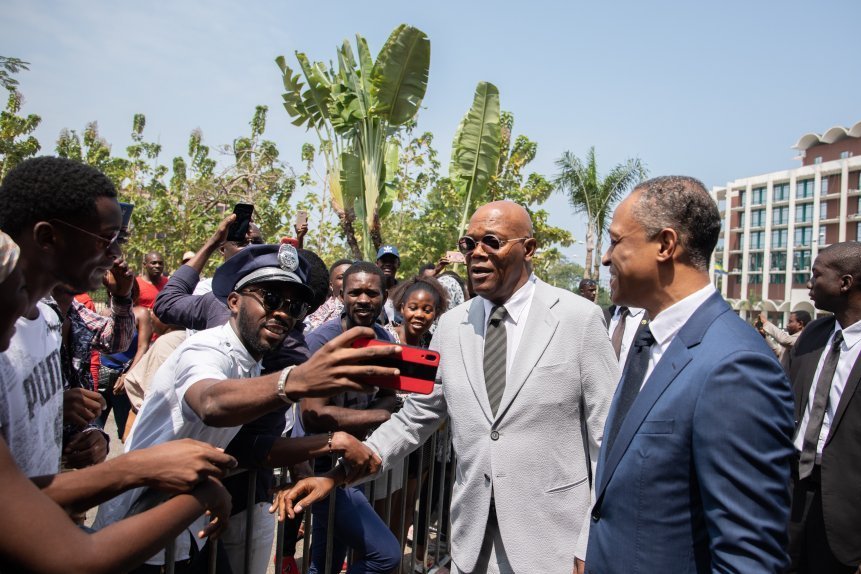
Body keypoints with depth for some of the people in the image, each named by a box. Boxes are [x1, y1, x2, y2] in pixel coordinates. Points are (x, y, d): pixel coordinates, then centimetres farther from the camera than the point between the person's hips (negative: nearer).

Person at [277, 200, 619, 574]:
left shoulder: (579, 318, -8)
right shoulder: (452, 325, 3)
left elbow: (608, 435, -6)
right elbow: (415, 418, 7)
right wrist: (336, 475, -2)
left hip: (553, 539, -3)